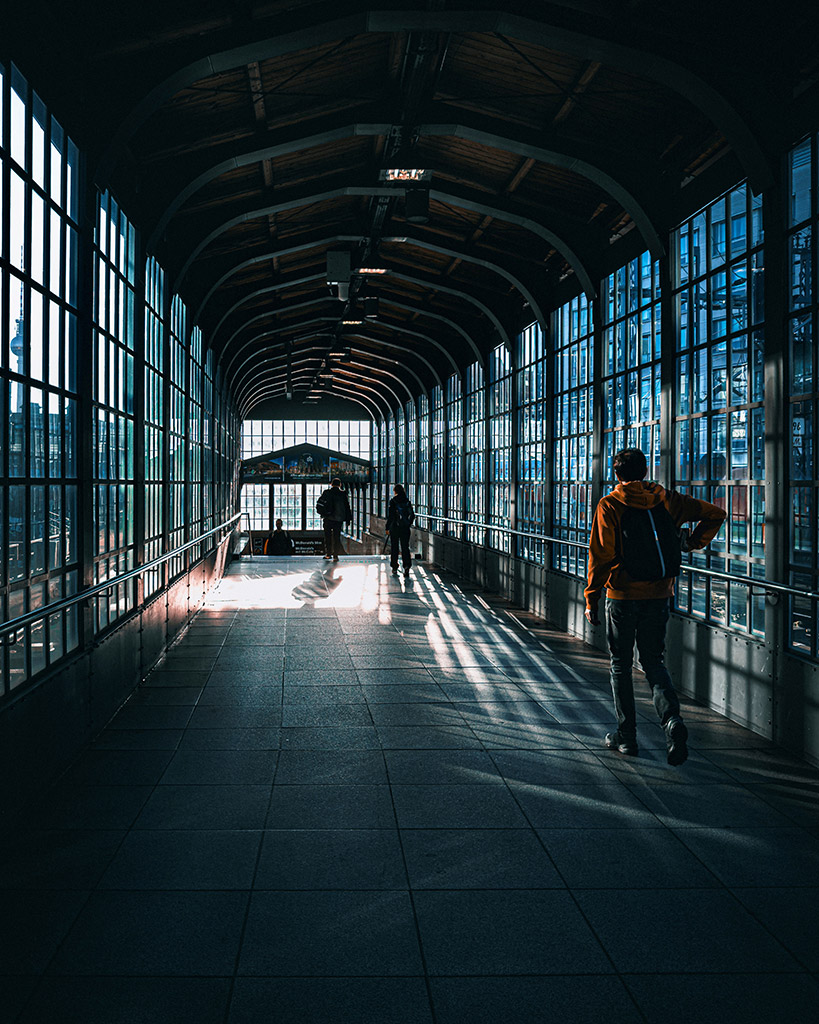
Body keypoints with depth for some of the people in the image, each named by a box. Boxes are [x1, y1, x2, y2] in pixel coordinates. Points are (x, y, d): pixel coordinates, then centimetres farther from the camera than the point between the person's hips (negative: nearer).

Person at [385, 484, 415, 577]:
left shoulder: (393, 501, -8)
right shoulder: (407, 501, 4)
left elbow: (390, 516, -11)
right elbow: (412, 515, 7)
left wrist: (387, 527, -4)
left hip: (395, 527, -3)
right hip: (406, 528, 3)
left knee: (394, 548, 8)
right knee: (405, 547, 6)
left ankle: (395, 568, 12)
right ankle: (407, 566, -11)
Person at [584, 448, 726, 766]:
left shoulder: (609, 505, -6)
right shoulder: (666, 500, 4)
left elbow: (601, 555, -11)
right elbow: (715, 513, 7)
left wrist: (591, 598, -5)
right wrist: (694, 542, 19)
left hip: (623, 596, -3)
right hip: (659, 595, 3)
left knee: (620, 666, 11)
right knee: (653, 661, 14)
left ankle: (626, 735, 16)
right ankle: (672, 719, -11)